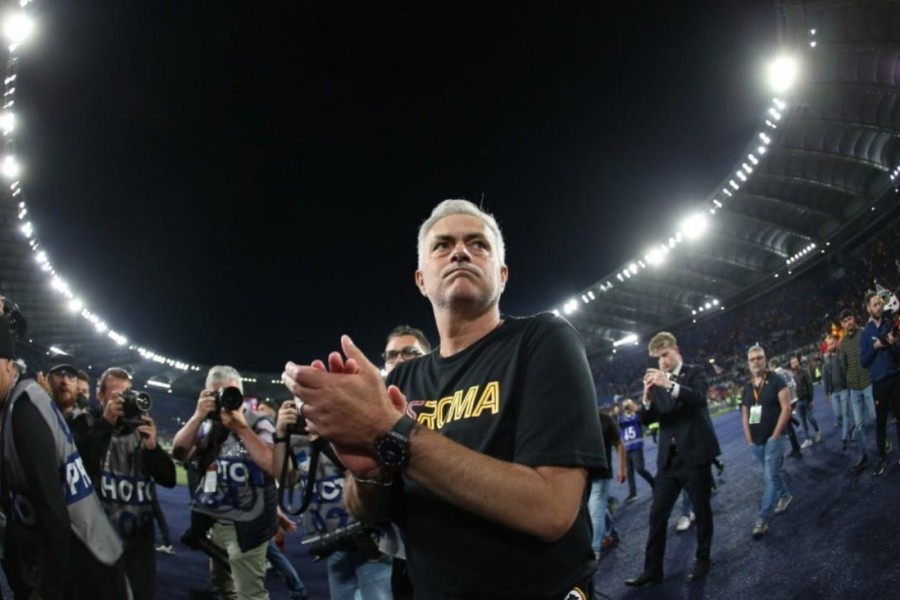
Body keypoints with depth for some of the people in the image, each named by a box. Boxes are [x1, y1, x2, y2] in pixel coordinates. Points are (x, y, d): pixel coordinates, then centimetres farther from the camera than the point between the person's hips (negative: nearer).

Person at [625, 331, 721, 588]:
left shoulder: (694, 372, -1)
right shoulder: (657, 380, 9)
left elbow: (698, 398, -21)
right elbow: (647, 419, 4)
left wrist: (669, 384, -33)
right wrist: (647, 397, -16)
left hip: (695, 454, -4)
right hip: (669, 458, 4)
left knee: (701, 510, 9)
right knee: (657, 515, 3)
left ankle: (703, 559, 26)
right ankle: (652, 570, 8)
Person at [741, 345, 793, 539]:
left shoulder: (775, 380, -8)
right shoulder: (747, 388, 8)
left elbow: (786, 408, -13)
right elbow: (745, 415, 13)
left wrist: (775, 435, -15)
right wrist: (749, 438, 4)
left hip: (773, 438, -6)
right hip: (756, 440, 6)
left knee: (770, 477, -10)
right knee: (771, 473, 20)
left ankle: (762, 519, -11)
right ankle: (785, 496, 44)